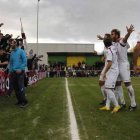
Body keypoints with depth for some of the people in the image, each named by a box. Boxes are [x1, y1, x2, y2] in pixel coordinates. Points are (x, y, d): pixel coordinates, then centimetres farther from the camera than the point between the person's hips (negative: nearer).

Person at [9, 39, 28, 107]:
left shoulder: (21, 51, -4)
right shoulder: (12, 53, 15)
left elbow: (25, 61, -10)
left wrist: (21, 69, -18)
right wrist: (10, 71, 11)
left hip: (20, 72, -7)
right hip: (13, 72, 7)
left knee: (21, 87, -10)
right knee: (15, 87, 9)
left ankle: (24, 101, -4)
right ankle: (19, 100, 18)